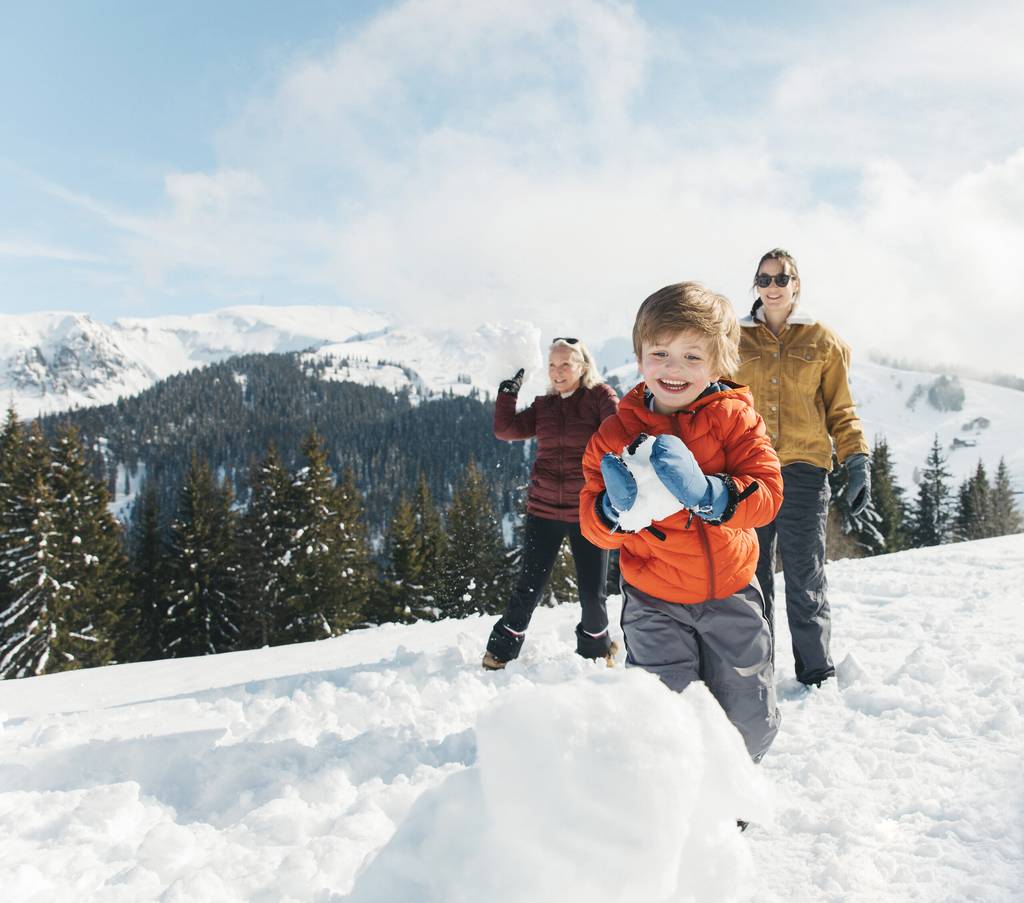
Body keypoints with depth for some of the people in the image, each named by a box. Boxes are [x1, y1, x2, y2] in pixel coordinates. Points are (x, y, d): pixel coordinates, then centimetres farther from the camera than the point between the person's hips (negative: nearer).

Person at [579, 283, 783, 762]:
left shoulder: (733, 417, -8)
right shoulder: (617, 432, -6)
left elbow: (766, 493, -16)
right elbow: (593, 523, -6)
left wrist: (708, 494, -34)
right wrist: (616, 508, -29)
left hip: (728, 591, 1)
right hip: (654, 602, -1)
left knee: (750, 724, 14)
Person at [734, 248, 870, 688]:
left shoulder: (823, 341, 8)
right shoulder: (736, 339, 10)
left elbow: (840, 410, 9)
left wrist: (857, 461, -3)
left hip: (804, 469, -1)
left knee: (805, 577, 1)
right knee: (751, 575, 6)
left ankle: (816, 674, 13)